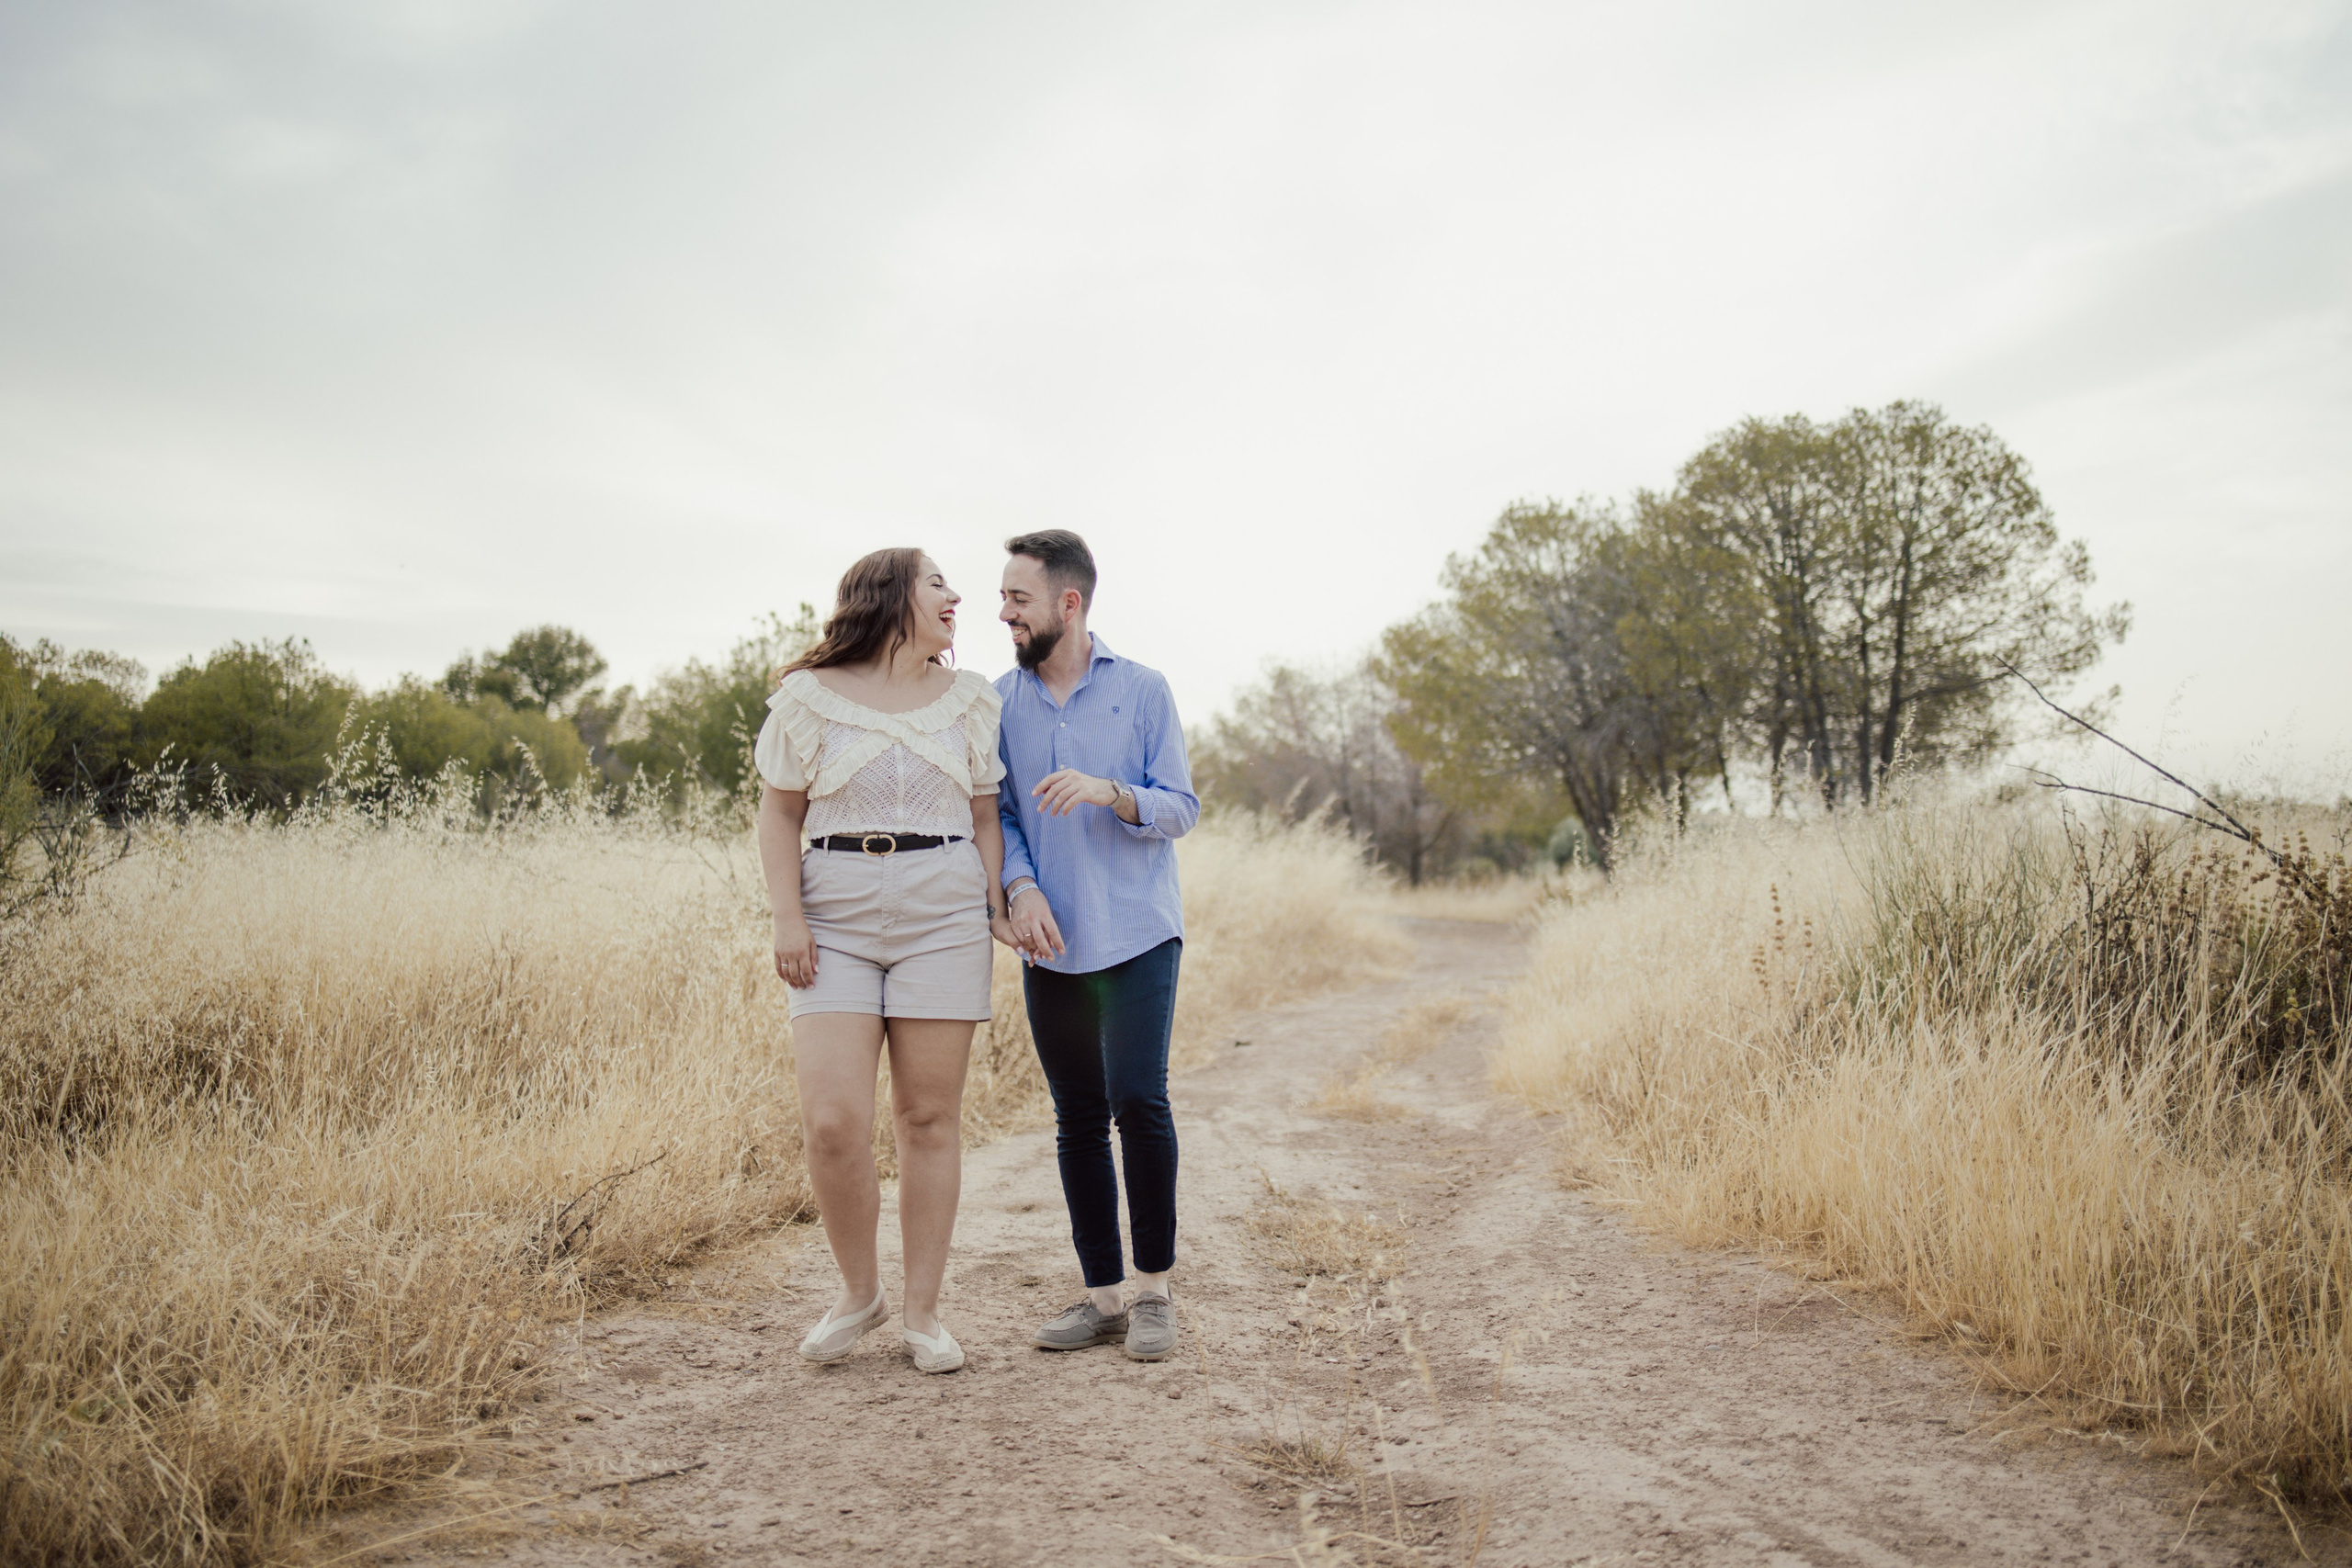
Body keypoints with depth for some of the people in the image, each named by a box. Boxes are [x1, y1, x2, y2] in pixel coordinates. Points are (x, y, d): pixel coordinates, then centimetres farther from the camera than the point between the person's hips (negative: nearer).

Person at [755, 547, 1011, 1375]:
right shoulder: (810, 698, 4)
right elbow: (779, 814, 5)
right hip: (837, 924, -1)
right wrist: (789, 919, -5)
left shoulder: (968, 699, 11)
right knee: (832, 1121, -9)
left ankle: (922, 1310, 14)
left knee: (929, 1116, 2)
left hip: (944, 919, 2)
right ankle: (858, 1292, 14)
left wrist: (998, 907, 0)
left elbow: (985, 817, 13)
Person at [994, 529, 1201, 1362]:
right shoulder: (1000, 701, 6)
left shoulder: (1142, 690, -1)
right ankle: (1102, 1296, 17)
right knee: (1078, 1120, 7)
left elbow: (1181, 810, -2)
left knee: (1137, 1099, -14)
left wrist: (1108, 792, -21)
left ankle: (1155, 1288, 2)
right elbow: (997, 815, 8)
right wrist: (1021, 887, -12)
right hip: (1051, 945, 3)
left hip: (1138, 937, -3)